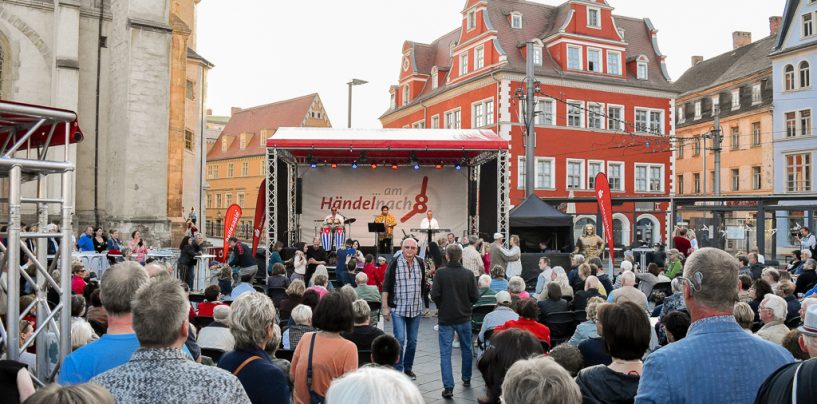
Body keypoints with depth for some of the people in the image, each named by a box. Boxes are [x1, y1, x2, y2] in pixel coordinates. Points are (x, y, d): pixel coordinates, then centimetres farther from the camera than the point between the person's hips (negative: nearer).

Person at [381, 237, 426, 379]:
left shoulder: (420, 263, 3)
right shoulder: (395, 263, -10)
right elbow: (386, 286, -8)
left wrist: (422, 301, 17)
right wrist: (385, 307, -11)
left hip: (415, 309, 5)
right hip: (398, 309, -4)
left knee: (412, 341, 12)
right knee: (399, 340, -9)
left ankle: (408, 368, 27)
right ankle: (398, 370, 2)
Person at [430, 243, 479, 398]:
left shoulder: (440, 273, -12)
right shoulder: (468, 274, -8)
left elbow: (434, 294, -14)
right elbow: (475, 296, -6)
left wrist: (441, 305, 6)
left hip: (445, 317, -2)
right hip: (464, 317, 2)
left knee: (445, 353, 2)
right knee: (466, 349, 21)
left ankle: (448, 387, -4)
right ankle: (466, 379, 35)